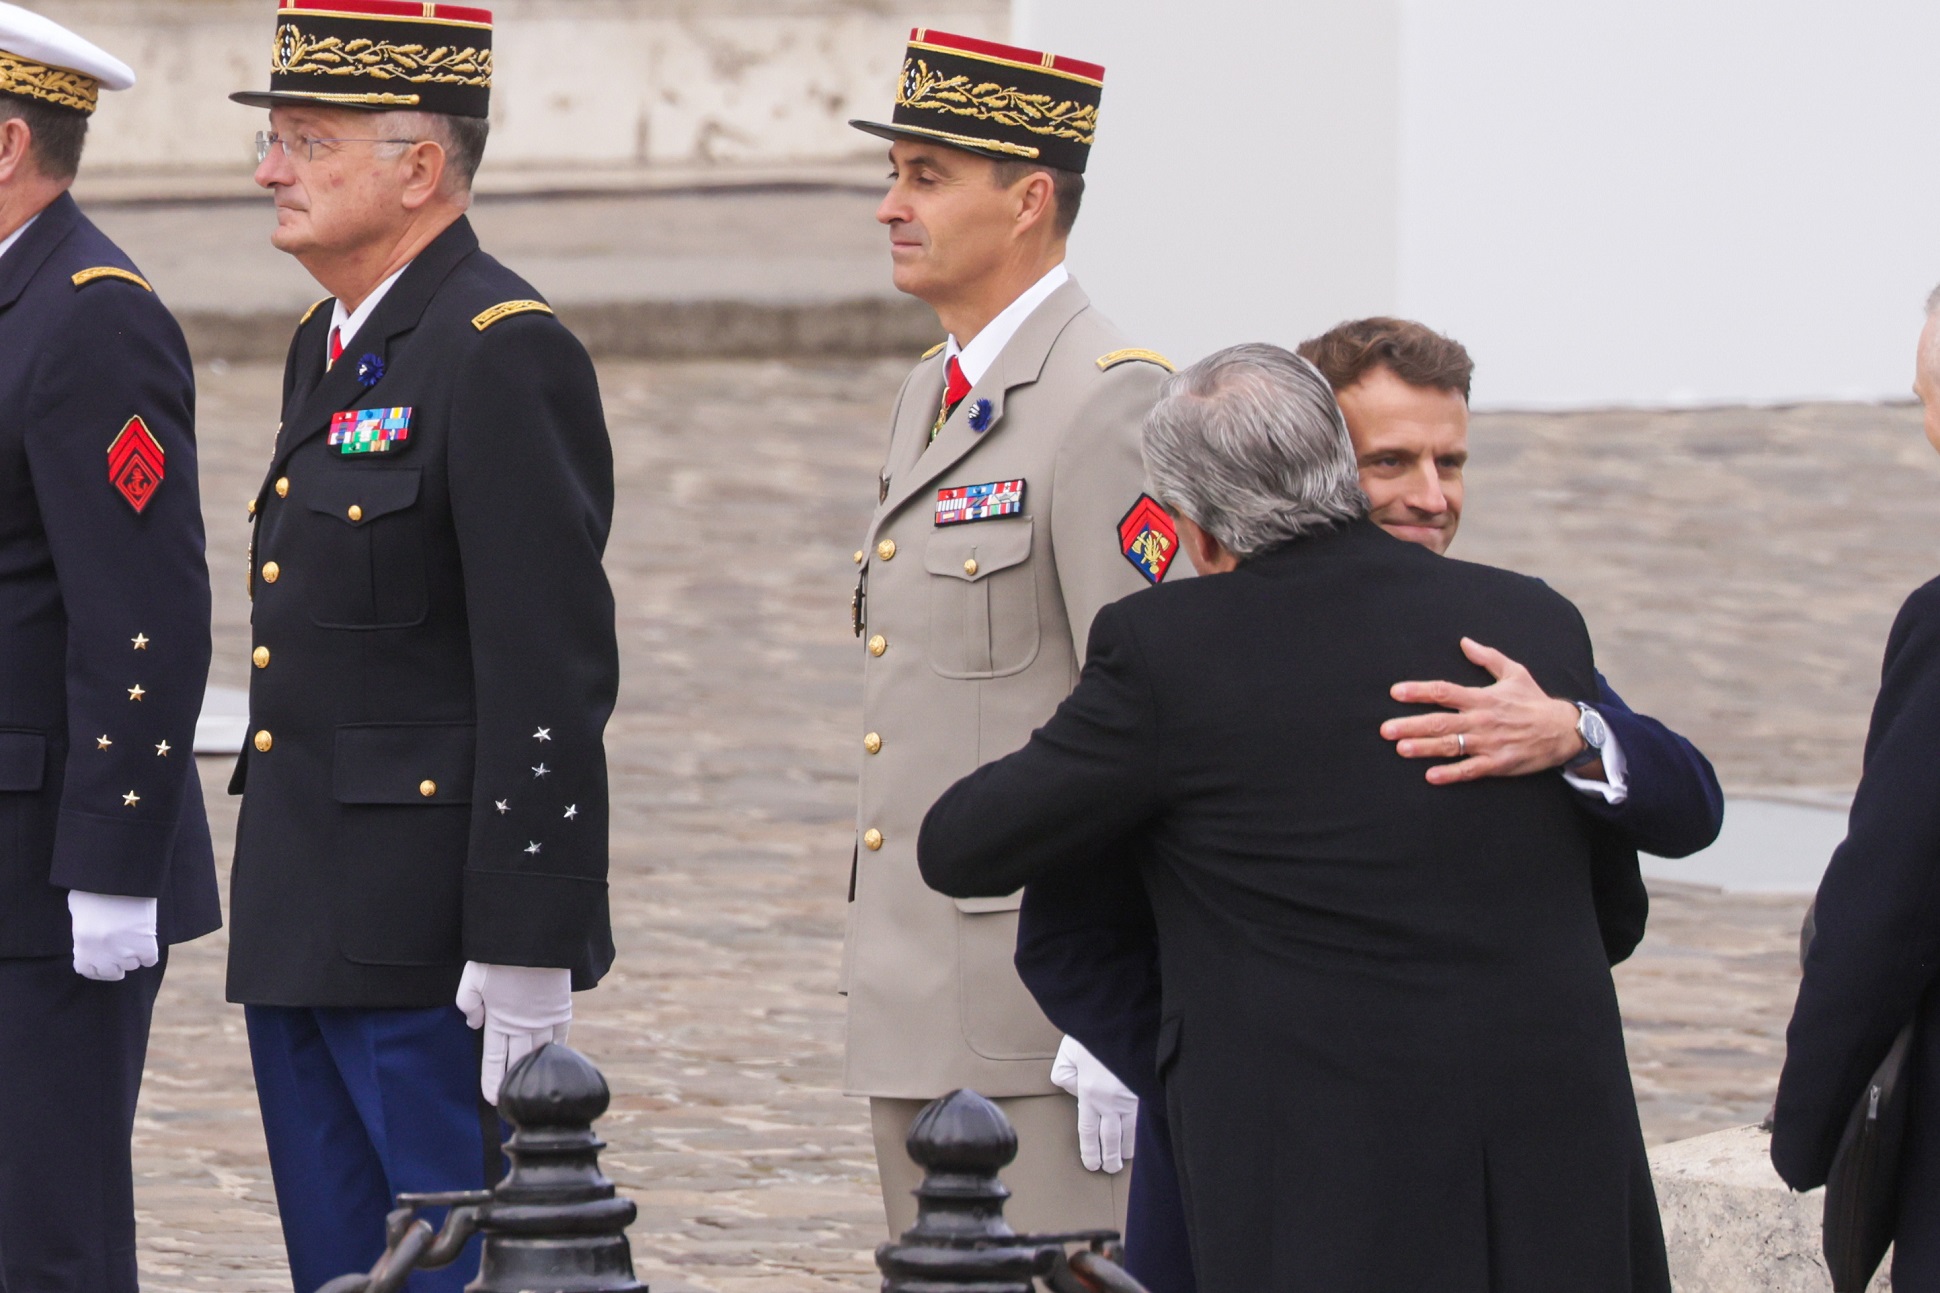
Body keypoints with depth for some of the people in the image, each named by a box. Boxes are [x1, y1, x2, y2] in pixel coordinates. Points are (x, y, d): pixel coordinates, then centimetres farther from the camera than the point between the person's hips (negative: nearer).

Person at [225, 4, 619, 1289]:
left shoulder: (506, 355, -14)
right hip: (305, 934, 10)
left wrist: (525, 950, -21)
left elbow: (550, 682, -19)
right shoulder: (332, 348, 16)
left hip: (435, 946, -10)